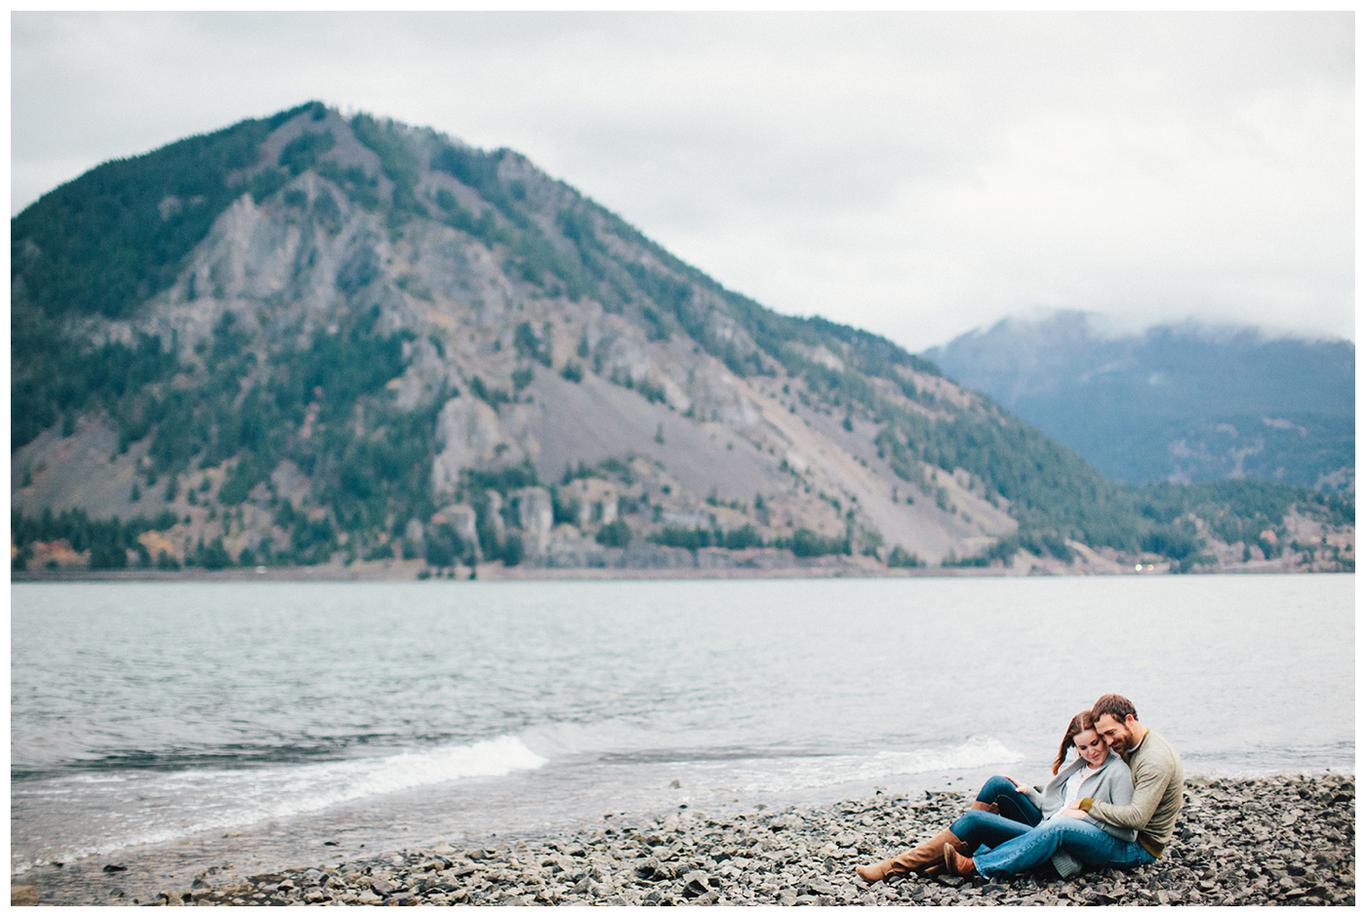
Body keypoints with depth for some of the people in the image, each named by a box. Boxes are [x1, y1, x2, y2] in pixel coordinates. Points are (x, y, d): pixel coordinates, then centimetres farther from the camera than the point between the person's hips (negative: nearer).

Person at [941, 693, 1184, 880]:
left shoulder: (1156, 760, -18)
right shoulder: (1128, 748, 13)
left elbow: (1137, 817, -26)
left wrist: (1088, 805, -18)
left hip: (1140, 848, -10)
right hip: (1126, 835, 10)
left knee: (1060, 829, -26)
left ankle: (976, 866, -28)